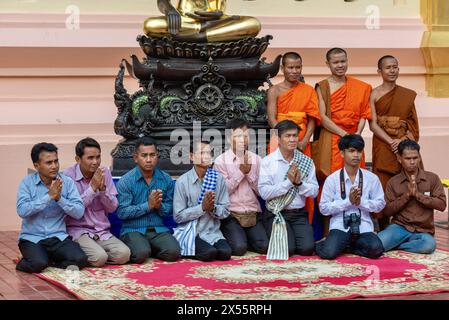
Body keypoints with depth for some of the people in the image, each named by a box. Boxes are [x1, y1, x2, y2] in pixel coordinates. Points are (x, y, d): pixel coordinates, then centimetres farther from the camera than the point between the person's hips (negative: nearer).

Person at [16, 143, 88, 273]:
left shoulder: (67, 182, 1)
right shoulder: (27, 182, -2)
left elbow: (79, 212, -6)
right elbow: (22, 211, -17)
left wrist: (59, 198, -20)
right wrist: (49, 196, -21)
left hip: (58, 237, 2)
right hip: (32, 238, -2)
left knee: (80, 259, -23)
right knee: (38, 264, -31)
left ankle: (50, 262, 3)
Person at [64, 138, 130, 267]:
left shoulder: (104, 172, 4)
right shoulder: (68, 175, -10)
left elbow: (112, 208, 3)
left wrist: (102, 188, -14)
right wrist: (93, 187, -19)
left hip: (102, 232, 5)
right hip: (78, 230, -5)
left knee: (124, 254, -20)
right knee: (99, 257, -30)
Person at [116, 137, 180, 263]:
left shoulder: (166, 179, 7)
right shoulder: (125, 181, -4)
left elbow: (170, 209, 9)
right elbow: (122, 212, -11)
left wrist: (159, 206, -14)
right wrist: (148, 205, -15)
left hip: (158, 229, 3)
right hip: (133, 229, -3)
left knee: (173, 252, -24)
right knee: (141, 254, -32)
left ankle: (150, 249, 6)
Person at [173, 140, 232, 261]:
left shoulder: (219, 179, 3)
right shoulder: (182, 182, -6)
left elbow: (225, 211, 4)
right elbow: (178, 216, -8)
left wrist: (213, 208, -17)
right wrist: (202, 207, -17)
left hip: (212, 232, 4)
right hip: (190, 232, -4)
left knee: (225, 252, -23)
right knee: (209, 253, -28)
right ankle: (189, 250, 3)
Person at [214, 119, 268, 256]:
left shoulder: (256, 159, 8)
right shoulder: (221, 160, -1)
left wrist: (249, 172, -10)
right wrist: (241, 171, -11)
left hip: (253, 213, 3)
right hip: (231, 214, -3)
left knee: (264, 247, -17)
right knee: (239, 248, -24)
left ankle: (244, 237, 14)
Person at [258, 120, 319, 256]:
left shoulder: (306, 162, 7)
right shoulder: (268, 161, -4)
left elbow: (314, 191, 3)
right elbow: (264, 192, -13)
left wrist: (299, 183, -14)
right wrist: (288, 182, -15)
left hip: (299, 214, 3)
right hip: (276, 214, -3)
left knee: (307, 248, -17)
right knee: (287, 249, -21)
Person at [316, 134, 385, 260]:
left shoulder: (371, 178, 4)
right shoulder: (332, 179, -1)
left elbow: (380, 204, 6)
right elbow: (324, 208, -2)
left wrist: (361, 202, -11)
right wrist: (348, 201, -12)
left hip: (363, 227, 2)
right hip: (340, 226, -2)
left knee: (376, 250, -27)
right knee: (328, 253, -29)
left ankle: (348, 246, 2)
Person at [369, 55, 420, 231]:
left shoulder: (408, 95, 12)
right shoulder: (374, 94, 2)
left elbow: (413, 123, 7)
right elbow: (373, 124, -5)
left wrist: (404, 140, -11)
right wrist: (392, 142, -15)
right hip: (383, 146, -3)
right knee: (383, 187, -6)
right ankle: (383, 231, 0)